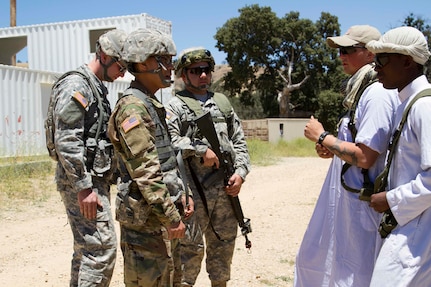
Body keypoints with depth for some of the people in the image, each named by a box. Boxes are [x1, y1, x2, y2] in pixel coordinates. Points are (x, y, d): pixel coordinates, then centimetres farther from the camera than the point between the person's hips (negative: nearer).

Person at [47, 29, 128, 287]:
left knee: (87, 249, 15)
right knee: (102, 248, -10)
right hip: (82, 181, -10)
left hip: (95, 180, 10)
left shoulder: (97, 88, 17)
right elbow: (66, 142, -21)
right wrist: (84, 187, -23)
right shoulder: (76, 86, -13)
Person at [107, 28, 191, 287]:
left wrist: (182, 195, 18)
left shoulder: (154, 105, 14)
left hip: (164, 211, 10)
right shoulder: (133, 107, -17)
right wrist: (172, 217, -22)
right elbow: (145, 172, -23)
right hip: (145, 217, -10)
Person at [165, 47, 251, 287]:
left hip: (225, 190, 6)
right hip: (194, 191, -5)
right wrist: (201, 150, -18)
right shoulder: (176, 105, -3)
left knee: (224, 244, 15)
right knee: (191, 247, 1)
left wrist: (241, 172, 1)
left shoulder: (223, 102, 15)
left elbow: (239, 140, 14)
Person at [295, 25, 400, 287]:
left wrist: (322, 137, -13)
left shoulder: (377, 94, -18)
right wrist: (332, 150, 5)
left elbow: (364, 157, -25)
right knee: (315, 260, 21)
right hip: (344, 200, 10)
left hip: (361, 204, -10)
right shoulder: (361, 91, 13)